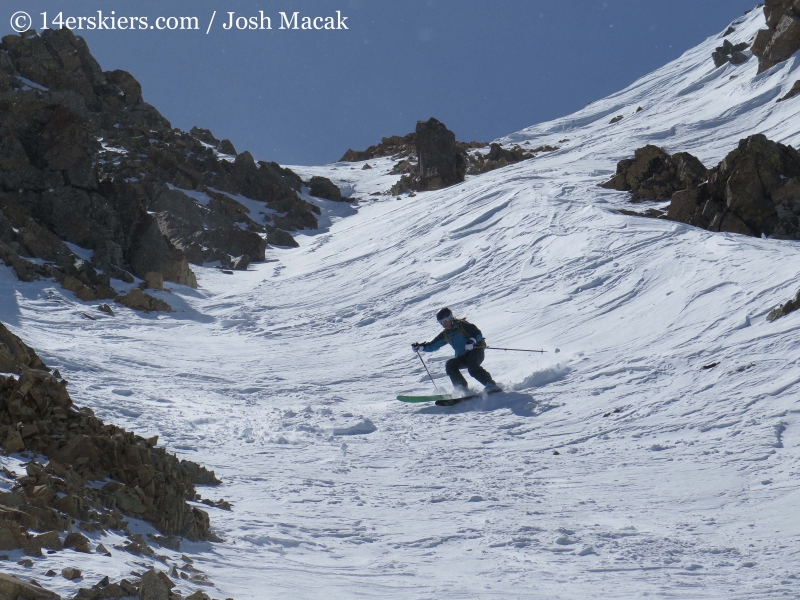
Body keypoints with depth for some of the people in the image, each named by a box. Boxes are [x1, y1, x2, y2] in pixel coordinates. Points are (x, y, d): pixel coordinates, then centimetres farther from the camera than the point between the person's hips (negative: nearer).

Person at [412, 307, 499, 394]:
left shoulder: (462, 325, -6)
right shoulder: (445, 334, 12)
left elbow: (478, 334, -13)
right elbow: (433, 346, 15)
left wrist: (472, 341, -33)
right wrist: (420, 347, -1)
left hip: (476, 351, -6)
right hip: (462, 357, 6)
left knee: (472, 368, -34)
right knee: (450, 365, -20)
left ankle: (490, 384, -32)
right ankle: (462, 389, -16)